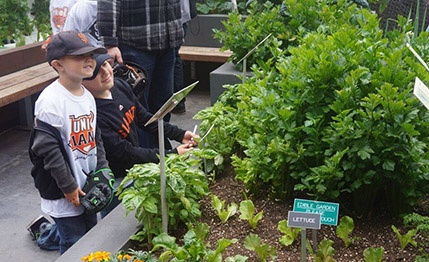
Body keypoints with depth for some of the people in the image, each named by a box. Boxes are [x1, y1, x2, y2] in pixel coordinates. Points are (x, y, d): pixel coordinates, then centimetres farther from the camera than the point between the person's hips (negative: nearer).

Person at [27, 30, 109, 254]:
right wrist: (69, 186, -17)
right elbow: (47, 148, -21)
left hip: (88, 185, 8)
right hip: (63, 194, -8)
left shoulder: (88, 96, 5)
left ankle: (47, 235, 44)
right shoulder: (50, 101, -21)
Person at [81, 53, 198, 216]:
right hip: (116, 183, -7)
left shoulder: (120, 85, -8)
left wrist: (180, 135, -4)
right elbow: (126, 153, -26)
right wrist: (173, 155, -23)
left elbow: (145, 119, 4)